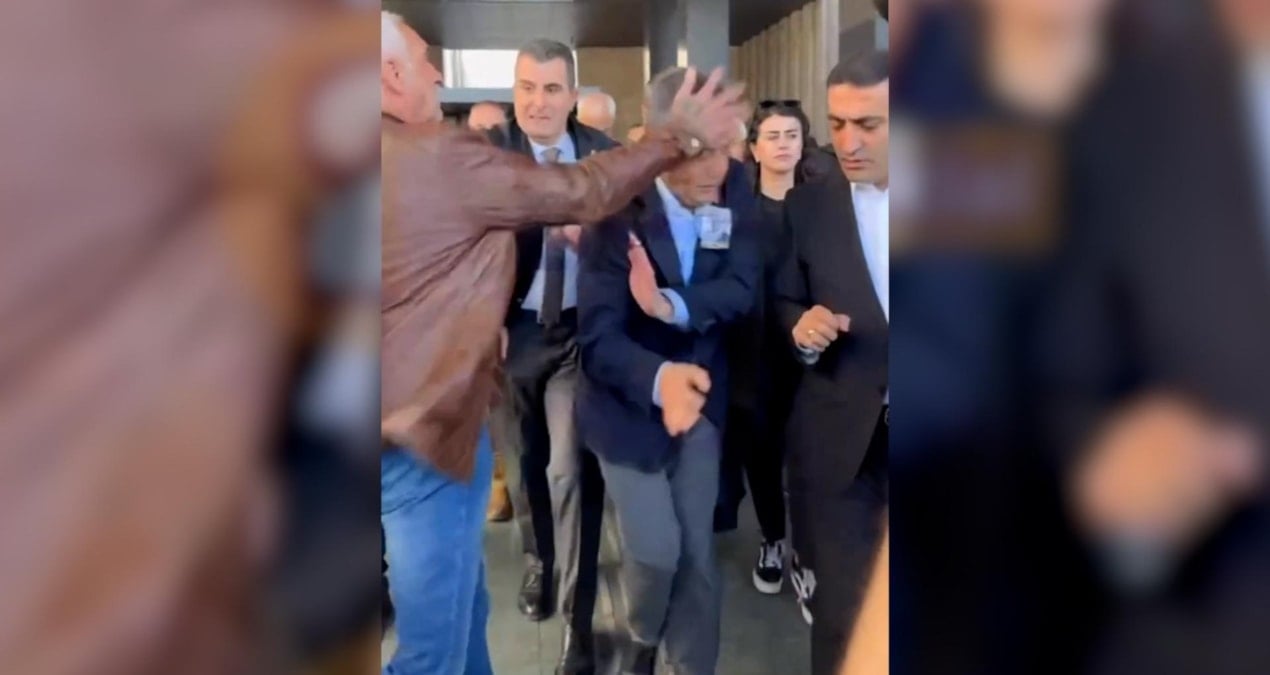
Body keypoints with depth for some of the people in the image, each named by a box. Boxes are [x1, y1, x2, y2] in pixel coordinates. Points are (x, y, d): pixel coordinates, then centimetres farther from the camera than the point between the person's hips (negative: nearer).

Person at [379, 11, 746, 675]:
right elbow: (580, 192, -12)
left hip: (404, 423, 9)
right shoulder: (438, 158, -19)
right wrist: (681, 135, 0)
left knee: (462, 609, 24)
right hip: (423, 433, -9)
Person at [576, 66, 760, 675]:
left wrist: (673, 304, -34)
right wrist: (658, 379, -44)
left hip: (702, 393, 3)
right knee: (655, 549, -2)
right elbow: (597, 335, -24)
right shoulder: (614, 210, -21)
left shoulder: (734, 190, -9)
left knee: (697, 551, 8)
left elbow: (741, 288, -15)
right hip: (629, 401, -3)